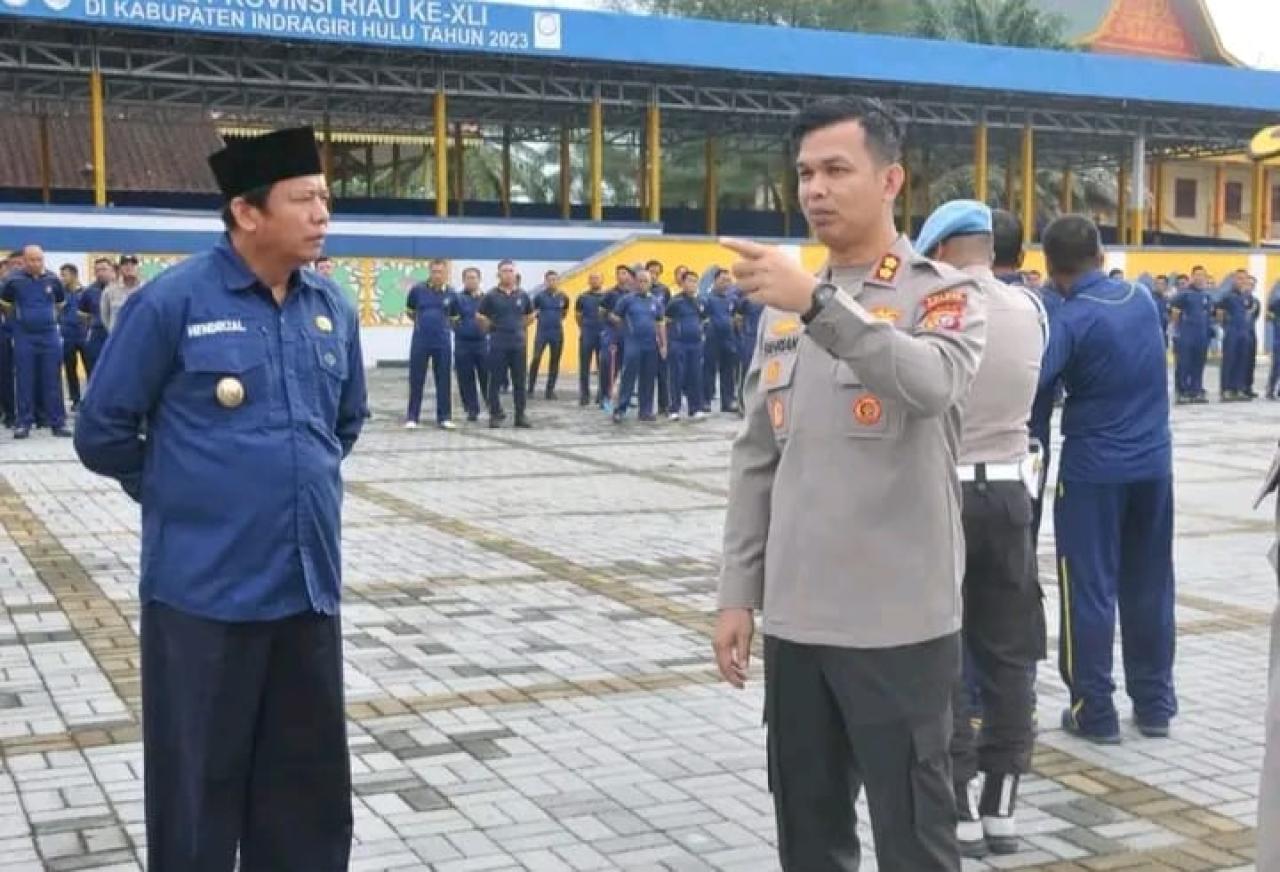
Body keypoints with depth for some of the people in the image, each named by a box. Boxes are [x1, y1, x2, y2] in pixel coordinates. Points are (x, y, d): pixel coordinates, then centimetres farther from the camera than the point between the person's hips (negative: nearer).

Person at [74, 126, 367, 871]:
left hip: (307, 584, 5)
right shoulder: (174, 301, -11)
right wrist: (179, 495, 7)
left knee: (311, 783, 14)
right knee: (199, 785, 7)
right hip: (204, 589, -5)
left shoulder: (333, 307, 5)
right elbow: (103, 431, -3)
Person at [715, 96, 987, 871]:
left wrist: (820, 303, -36)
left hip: (900, 621, -5)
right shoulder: (783, 306, 12)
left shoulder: (945, 294, -4)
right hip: (795, 617, 6)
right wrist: (739, 593, 8)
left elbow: (932, 385, -28)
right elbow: (756, 462, 12)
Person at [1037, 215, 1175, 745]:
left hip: (1094, 467, -6)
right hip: (1152, 461, 6)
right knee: (1149, 585, 13)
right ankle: (1154, 704, 21)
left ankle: (1094, 712, 6)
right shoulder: (1143, 301, 5)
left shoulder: (1071, 319, -15)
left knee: (1090, 590, 2)